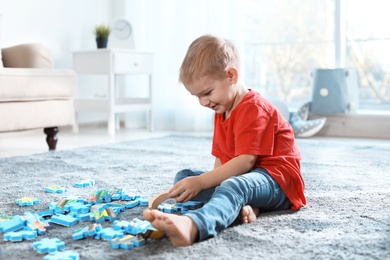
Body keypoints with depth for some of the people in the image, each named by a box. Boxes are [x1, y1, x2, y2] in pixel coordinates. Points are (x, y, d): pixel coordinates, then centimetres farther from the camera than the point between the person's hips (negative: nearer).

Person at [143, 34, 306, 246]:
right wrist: (211, 182, -7)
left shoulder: (253, 109, -16)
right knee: (183, 177, 0)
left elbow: (245, 161, -26)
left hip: (276, 181, -10)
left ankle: (191, 226, -75)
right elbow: (221, 159, 12)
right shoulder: (221, 112, 15)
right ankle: (240, 206, -25)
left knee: (234, 186, -42)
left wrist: (201, 182, -30)